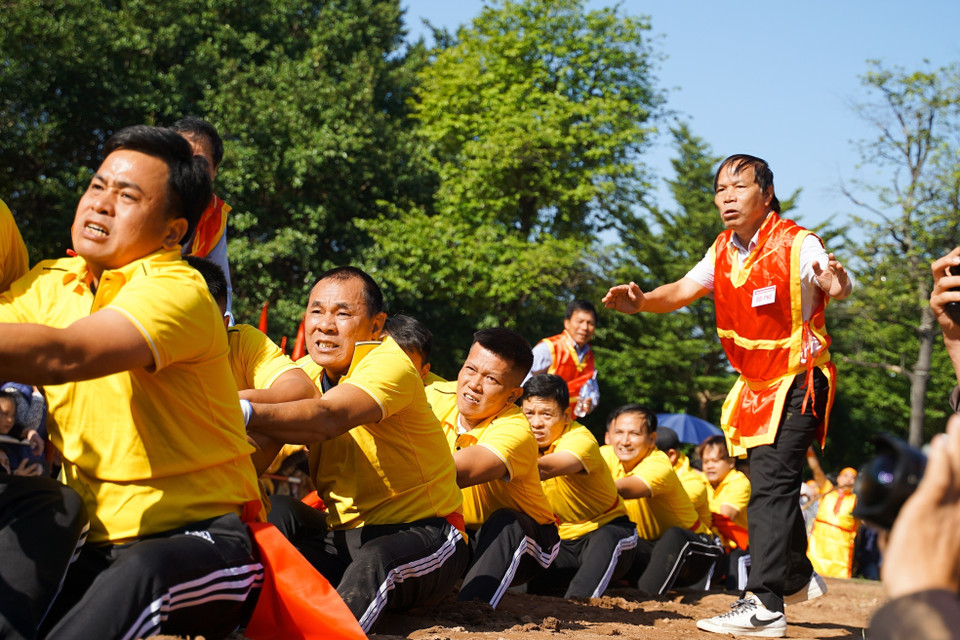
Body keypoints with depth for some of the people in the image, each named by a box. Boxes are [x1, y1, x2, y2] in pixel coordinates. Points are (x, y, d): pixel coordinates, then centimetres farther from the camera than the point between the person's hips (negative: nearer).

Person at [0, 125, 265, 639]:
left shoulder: (175, 290, -14)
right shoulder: (47, 284, 9)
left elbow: (63, 354, -31)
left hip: (202, 535, -6)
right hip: (96, 543, 6)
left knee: (139, 576, -37)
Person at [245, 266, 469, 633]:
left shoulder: (390, 364, -18)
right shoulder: (308, 370, 6)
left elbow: (328, 418, -37)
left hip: (422, 535, -6)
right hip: (348, 535, 6)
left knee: (374, 562, -38)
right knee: (279, 512, -22)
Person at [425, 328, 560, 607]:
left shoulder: (515, 431, -31)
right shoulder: (438, 397, -11)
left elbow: (457, 473, -47)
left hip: (521, 542, -5)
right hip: (460, 535, 5)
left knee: (505, 522, -37)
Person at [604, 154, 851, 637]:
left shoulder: (796, 244, -18)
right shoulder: (724, 250, 3)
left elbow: (835, 285, -31)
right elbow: (685, 290, 9)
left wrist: (835, 283, -56)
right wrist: (642, 301, -11)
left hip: (799, 382, -8)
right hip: (757, 384, 8)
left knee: (771, 485, -18)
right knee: (769, 483, 16)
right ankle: (797, 575, 34)